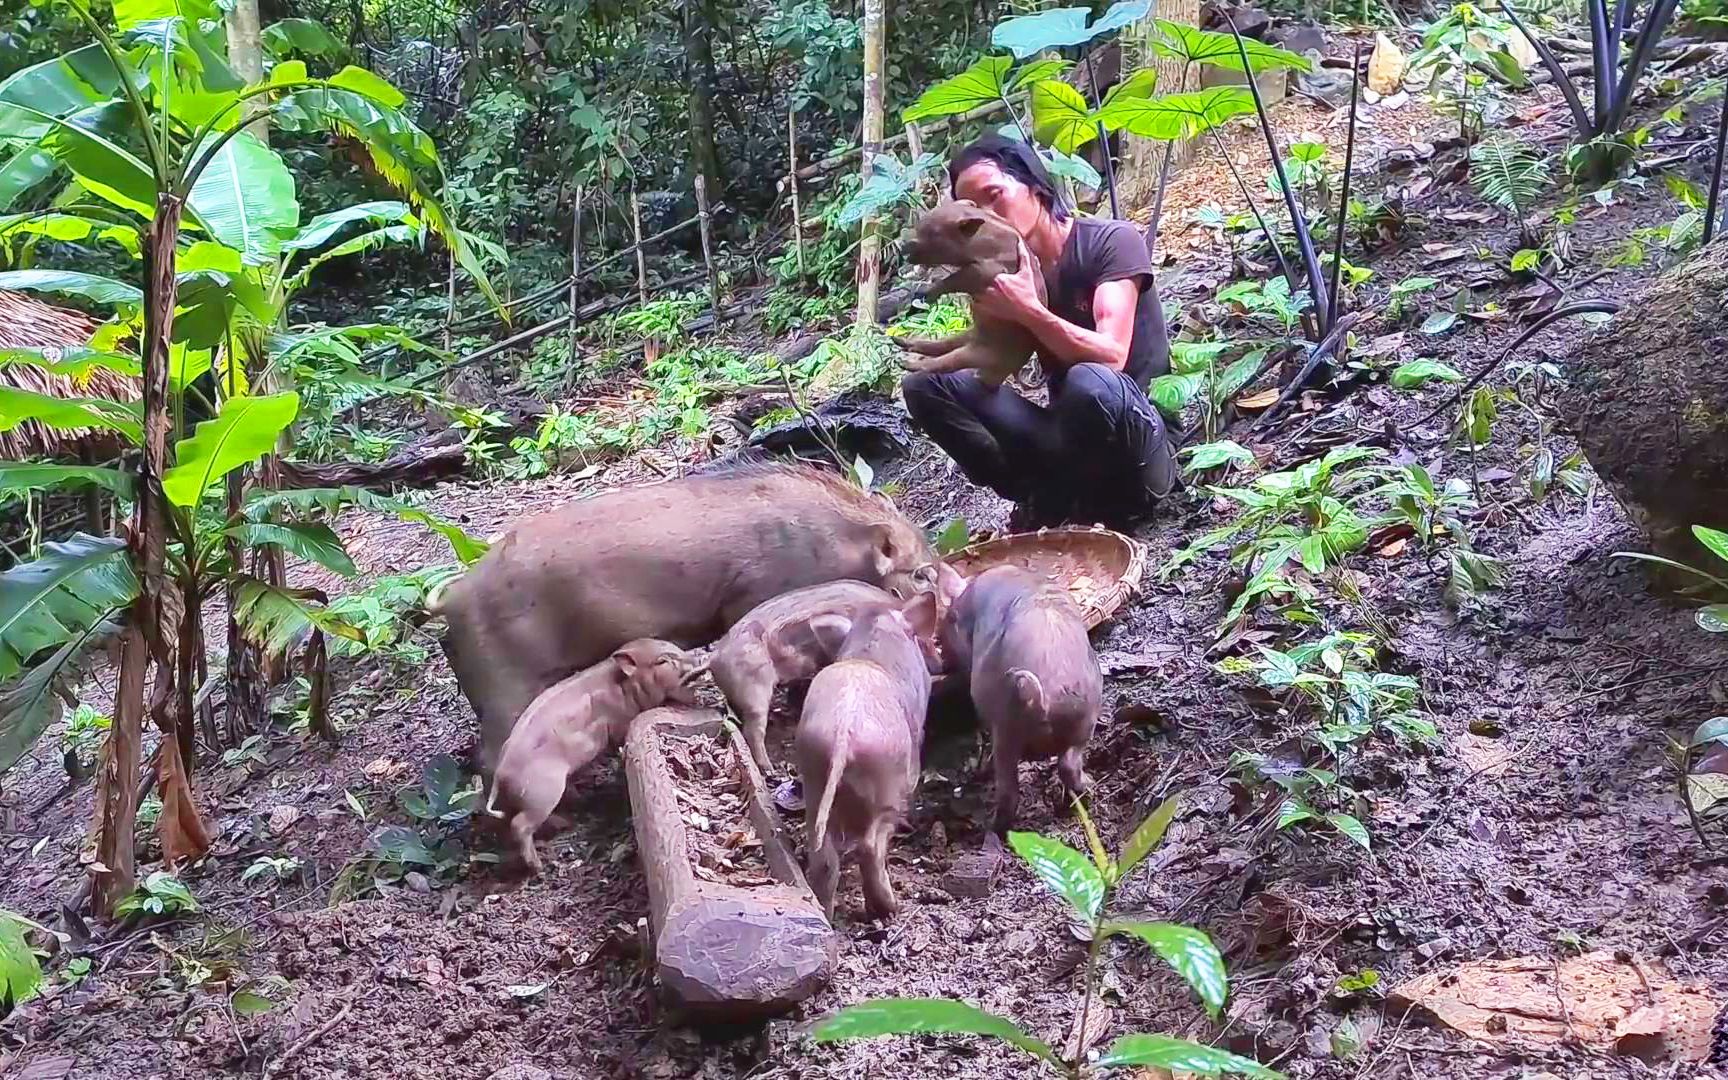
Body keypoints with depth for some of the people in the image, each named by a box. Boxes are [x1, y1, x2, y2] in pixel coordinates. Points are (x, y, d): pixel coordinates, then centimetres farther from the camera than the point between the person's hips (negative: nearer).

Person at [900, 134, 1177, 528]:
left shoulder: (1111, 241, -10)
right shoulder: (1005, 267, 6)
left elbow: (1111, 356, -23)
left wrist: (1028, 311, -33)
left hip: (1142, 446, -5)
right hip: (1071, 441, 5)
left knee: (1090, 382, -39)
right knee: (924, 384, -7)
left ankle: (1055, 505, -11)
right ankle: (1046, 498, -10)